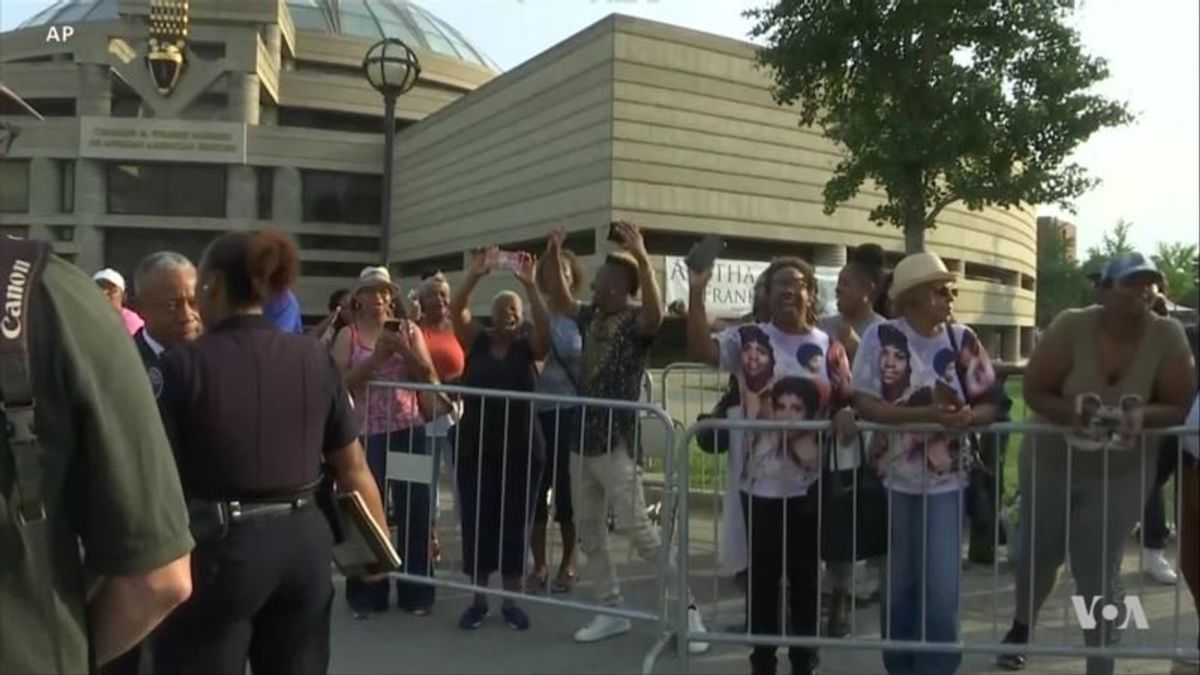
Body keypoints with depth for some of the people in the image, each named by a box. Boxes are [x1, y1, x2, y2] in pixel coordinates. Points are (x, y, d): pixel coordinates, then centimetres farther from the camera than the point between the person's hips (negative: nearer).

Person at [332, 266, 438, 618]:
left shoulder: (409, 329, 7)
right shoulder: (348, 336, 3)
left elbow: (428, 375, 1)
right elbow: (341, 383, -8)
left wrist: (404, 350, -14)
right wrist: (375, 357, -16)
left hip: (409, 430, 1)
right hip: (367, 433, -1)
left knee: (415, 509, 4)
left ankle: (415, 591, 16)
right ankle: (367, 594, 15)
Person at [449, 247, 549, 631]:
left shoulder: (529, 346, 2)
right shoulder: (476, 341, 5)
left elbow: (545, 325, -17)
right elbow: (456, 311, -9)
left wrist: (530, 284, -26)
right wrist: (475, 276, -20)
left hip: (521, 449, -1)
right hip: (475, 447, 1)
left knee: (515, 523, 6)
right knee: (477, 522, 5)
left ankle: (511, 600, 17)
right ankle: (478, 599, 18)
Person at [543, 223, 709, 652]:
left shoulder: (636, 321, -13)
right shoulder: (592, 317, 9)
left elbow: (656, 313, -34)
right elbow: (562, 303, 23)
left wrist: (643, 259, -42)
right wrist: (554, 260, 10)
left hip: (616, 441, -9)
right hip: (584, 438, 9)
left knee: (636, 528, -10)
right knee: (588, 529, 12)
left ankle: (687, 608, 1)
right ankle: (611, 611, 23)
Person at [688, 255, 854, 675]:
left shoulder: (829, 347, 4)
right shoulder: (748, 338, -3)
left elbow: (845, 402, 7)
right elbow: (700, 351, -19)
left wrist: (846, 418, -16)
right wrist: (696, 292, -27)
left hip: (810, 482, 2)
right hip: (759, 480, -1)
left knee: (805, 574, 13)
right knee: (763, 573, 10)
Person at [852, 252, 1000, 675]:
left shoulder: (963, 339, -1)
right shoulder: (881, 337, -9)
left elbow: (990, 404, 2)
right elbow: (864, 403, -14)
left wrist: (967, 417, -21)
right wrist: (925, 414, -25)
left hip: (946, 482, 1)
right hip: (894, 481, -1)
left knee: (942, 591, -2)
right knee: (898, 587, 13)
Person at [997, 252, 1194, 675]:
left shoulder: (1168, 336, -16)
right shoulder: (1071, 326, -20)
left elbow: (1180, 407, -10)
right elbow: (1034, 392, -16)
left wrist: (1142, 416, -31)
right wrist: (1075, 412, -34)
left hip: (1122, 472, 0)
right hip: (1052, 460, 0)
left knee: (1099, 573, -1)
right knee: (1038, 553, 17)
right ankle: (1021, 626, 46)